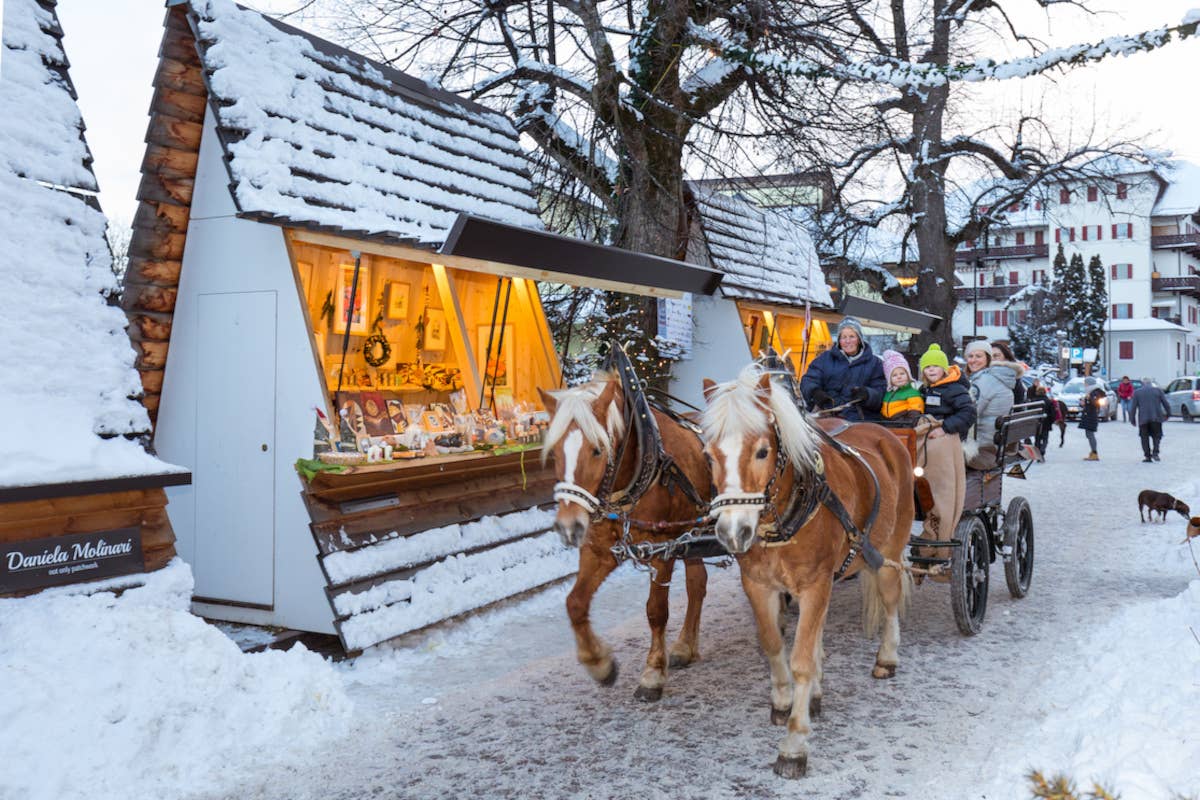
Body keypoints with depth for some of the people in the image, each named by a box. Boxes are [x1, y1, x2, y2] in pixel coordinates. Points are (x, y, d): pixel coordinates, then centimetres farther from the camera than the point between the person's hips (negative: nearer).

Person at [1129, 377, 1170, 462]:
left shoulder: (1137, 392, 6)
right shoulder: (1158, 390, 7)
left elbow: (1133, 407, 3)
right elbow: (1166, 404, 6)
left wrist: (1132, 419, 10)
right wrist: (1168, 413, 21)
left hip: (1143, 419, 0)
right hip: (1156, 417, 1)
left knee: (1145, 437, 9)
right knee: (1156, 436, 13)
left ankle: (1148, 456, 4)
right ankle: (1155, 452, -6)